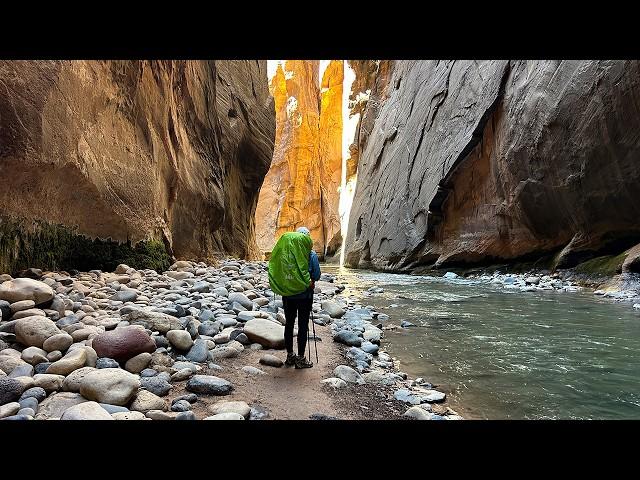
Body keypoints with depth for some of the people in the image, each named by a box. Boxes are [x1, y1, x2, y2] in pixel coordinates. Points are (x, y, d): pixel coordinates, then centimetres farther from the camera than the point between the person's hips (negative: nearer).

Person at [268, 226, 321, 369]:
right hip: (304, 295, -3)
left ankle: (290, 356, 25)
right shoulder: (311, 254, -12)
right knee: (303, 326, 6)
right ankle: (300, 359, 13)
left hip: (287, 294, 4)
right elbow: (316, 275, -9)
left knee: (289, 324, 14)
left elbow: (275, 273, 0)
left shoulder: (283, 252, -3)